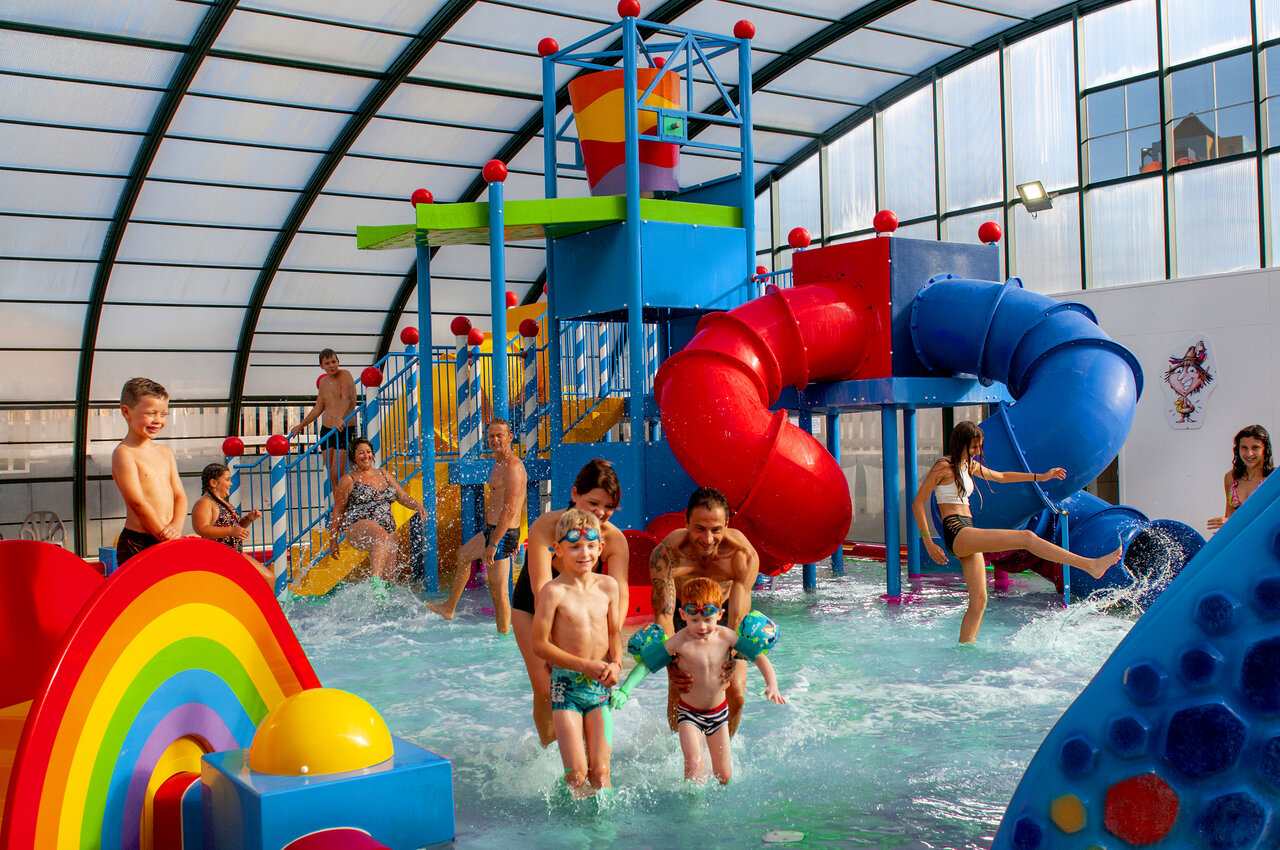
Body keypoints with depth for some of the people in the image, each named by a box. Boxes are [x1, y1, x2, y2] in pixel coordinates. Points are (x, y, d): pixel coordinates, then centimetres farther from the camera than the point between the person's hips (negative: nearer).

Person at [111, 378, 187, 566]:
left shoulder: (166, 452, 16)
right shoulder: (123, 453, -6)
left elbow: (179, 495, 11)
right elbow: (137, 502, -13)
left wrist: (176, 526, -8)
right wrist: (164, 535, -14)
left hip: (168, 545, 6)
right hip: (137, 544, -6)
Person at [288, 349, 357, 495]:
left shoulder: (345, 375, -7)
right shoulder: (323, 381, 13)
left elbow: (347, 399, -25)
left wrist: (340, 418, -42)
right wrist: (300, 425, 31)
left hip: (344, 430, -7)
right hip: (326, 429, 7)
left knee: (337, 474, -14)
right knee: (331, 475, 5)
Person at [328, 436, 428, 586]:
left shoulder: (383, 475, 19)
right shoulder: (348, 480, 6)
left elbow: (402, 496, 16)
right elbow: (337, 512, 8)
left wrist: (417, 506, -5)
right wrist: (333, 540, 6)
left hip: (387, 529, 6)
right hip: (358, 527, -6)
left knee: (388, 579, -4)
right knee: (381, 536, -41)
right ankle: (375, 581, -52)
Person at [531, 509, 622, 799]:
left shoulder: (608, 585, 4)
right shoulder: (554, 591, -12)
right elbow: (540, 645, -11)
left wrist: (615, 664, -7)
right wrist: (585, 666, -16)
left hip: (600, 687, 4)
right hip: (567, 686, -4)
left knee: (600, 771, 2)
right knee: (577, 775, -6)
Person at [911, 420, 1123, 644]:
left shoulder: (970, 466, 18)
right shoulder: (944, 466, -7)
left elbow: (1000, 477, 34)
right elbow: (917, 504, -9)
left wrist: (1040, 477, 33)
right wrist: (928, 542, -13)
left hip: (967, 538, 9)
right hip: (956, 533, -9)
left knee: (978, 601, 5)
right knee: (1026, 537, -16)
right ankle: (1091, 565, -18)